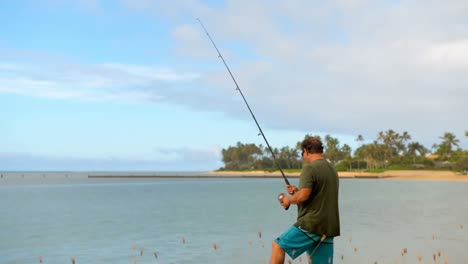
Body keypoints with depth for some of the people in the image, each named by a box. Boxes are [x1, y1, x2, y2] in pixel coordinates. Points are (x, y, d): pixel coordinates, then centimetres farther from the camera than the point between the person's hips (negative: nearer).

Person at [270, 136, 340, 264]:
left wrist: (289, 199, -2)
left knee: (277, 246, 3)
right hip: (328, 228, 8)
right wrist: (297, 191, 18)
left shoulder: (309, 168, -11)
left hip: (311, 225, -8)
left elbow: (303, 196, -22)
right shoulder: (332, 170, 16)